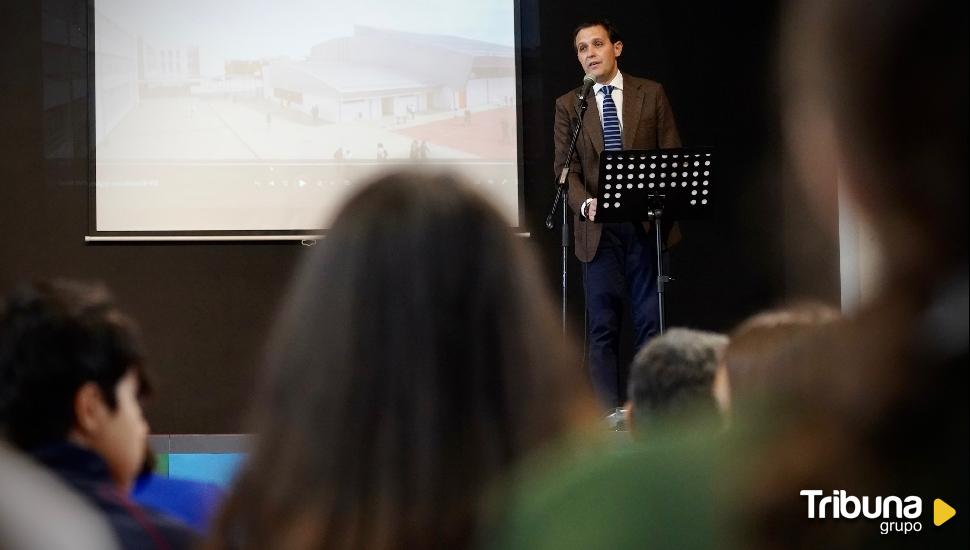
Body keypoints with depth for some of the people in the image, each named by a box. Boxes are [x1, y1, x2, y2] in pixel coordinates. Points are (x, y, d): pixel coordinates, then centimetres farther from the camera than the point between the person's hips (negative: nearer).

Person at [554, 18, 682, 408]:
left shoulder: (651, 94, 8)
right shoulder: (568, 106, 9)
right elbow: (565, 168, 3)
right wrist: (585, 204, -17)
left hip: (647, 225, 0)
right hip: (599, 229, 0)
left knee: (651, 321, -1)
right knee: (602, 327, -1)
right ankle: (609, 415, 0)